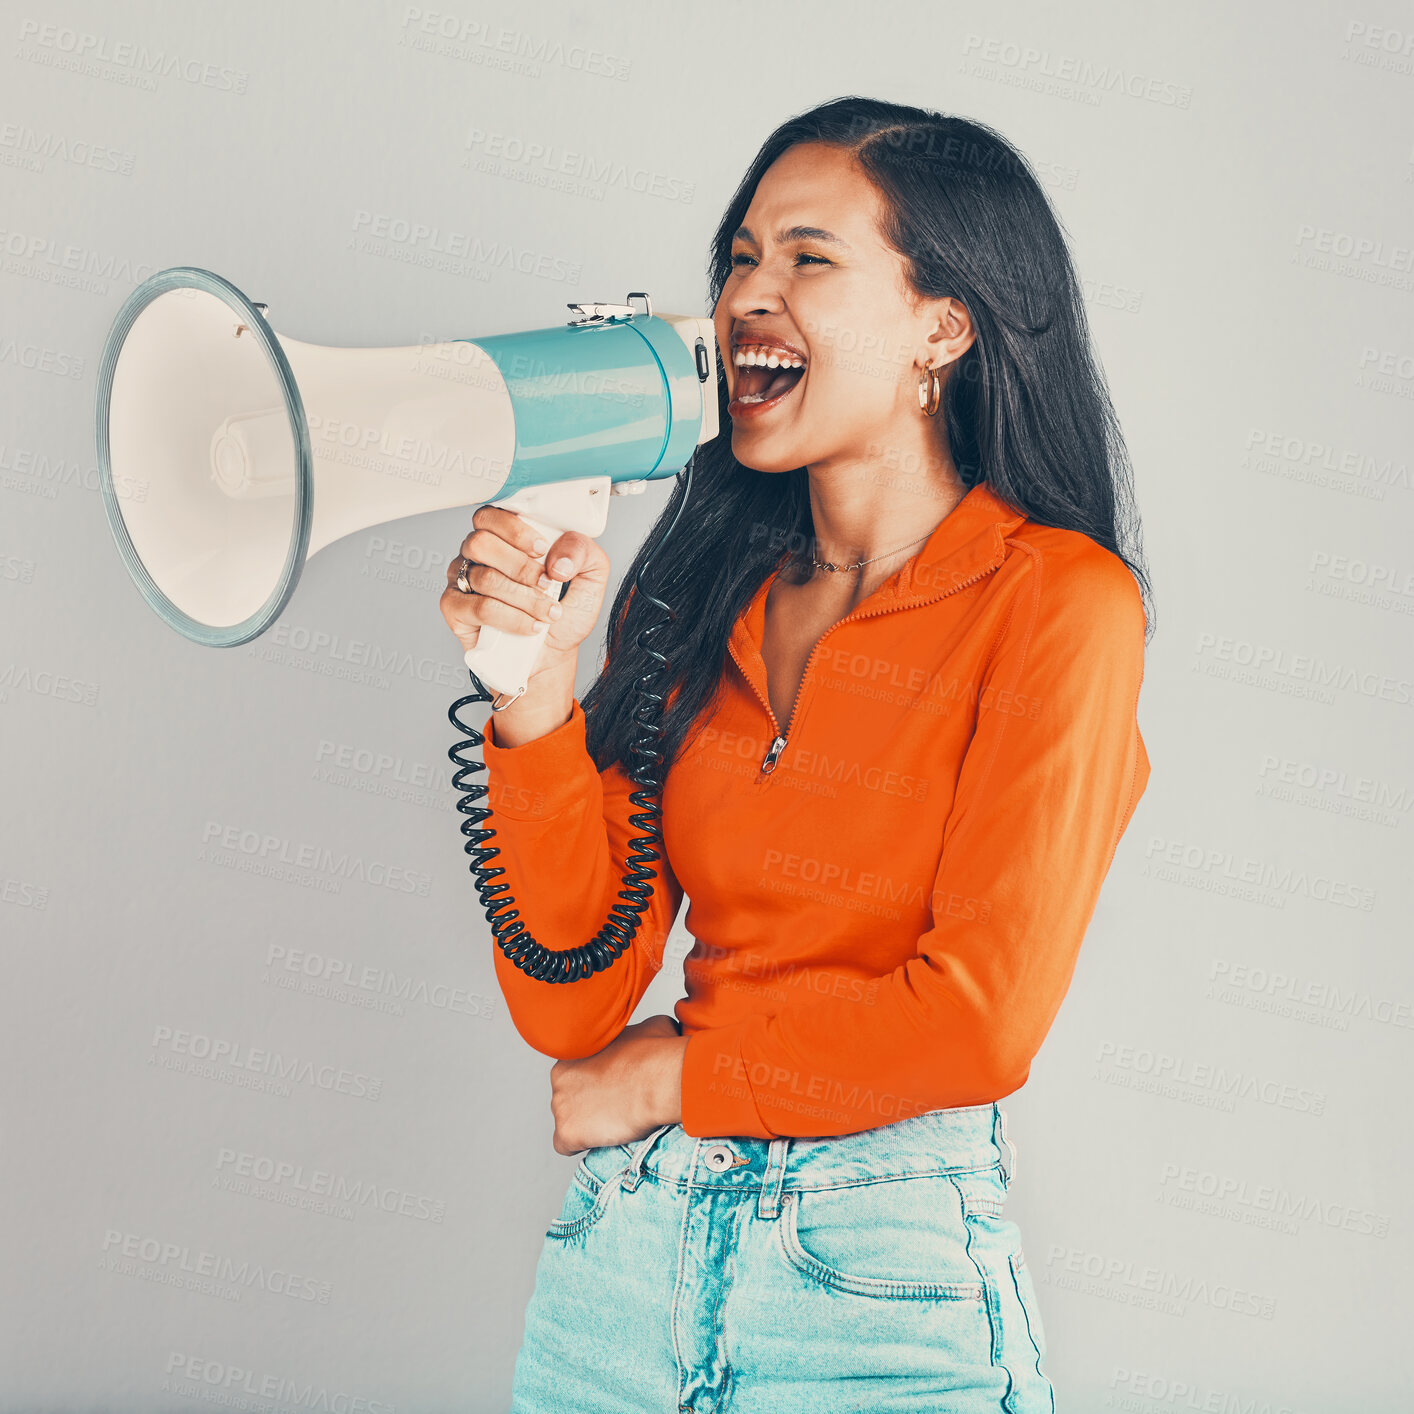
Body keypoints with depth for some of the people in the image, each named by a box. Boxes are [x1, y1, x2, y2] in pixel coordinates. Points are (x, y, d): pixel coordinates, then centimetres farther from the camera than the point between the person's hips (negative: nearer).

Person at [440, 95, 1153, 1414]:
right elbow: (572, 999, -2)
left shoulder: (1058, 601, -9)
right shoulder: (696, 592, 3)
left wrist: (669, 1074, -6)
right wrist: (535, 687, -13)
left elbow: (980, 1019, -16)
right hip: (629, 1243, 4)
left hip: (885, 1271, -4)